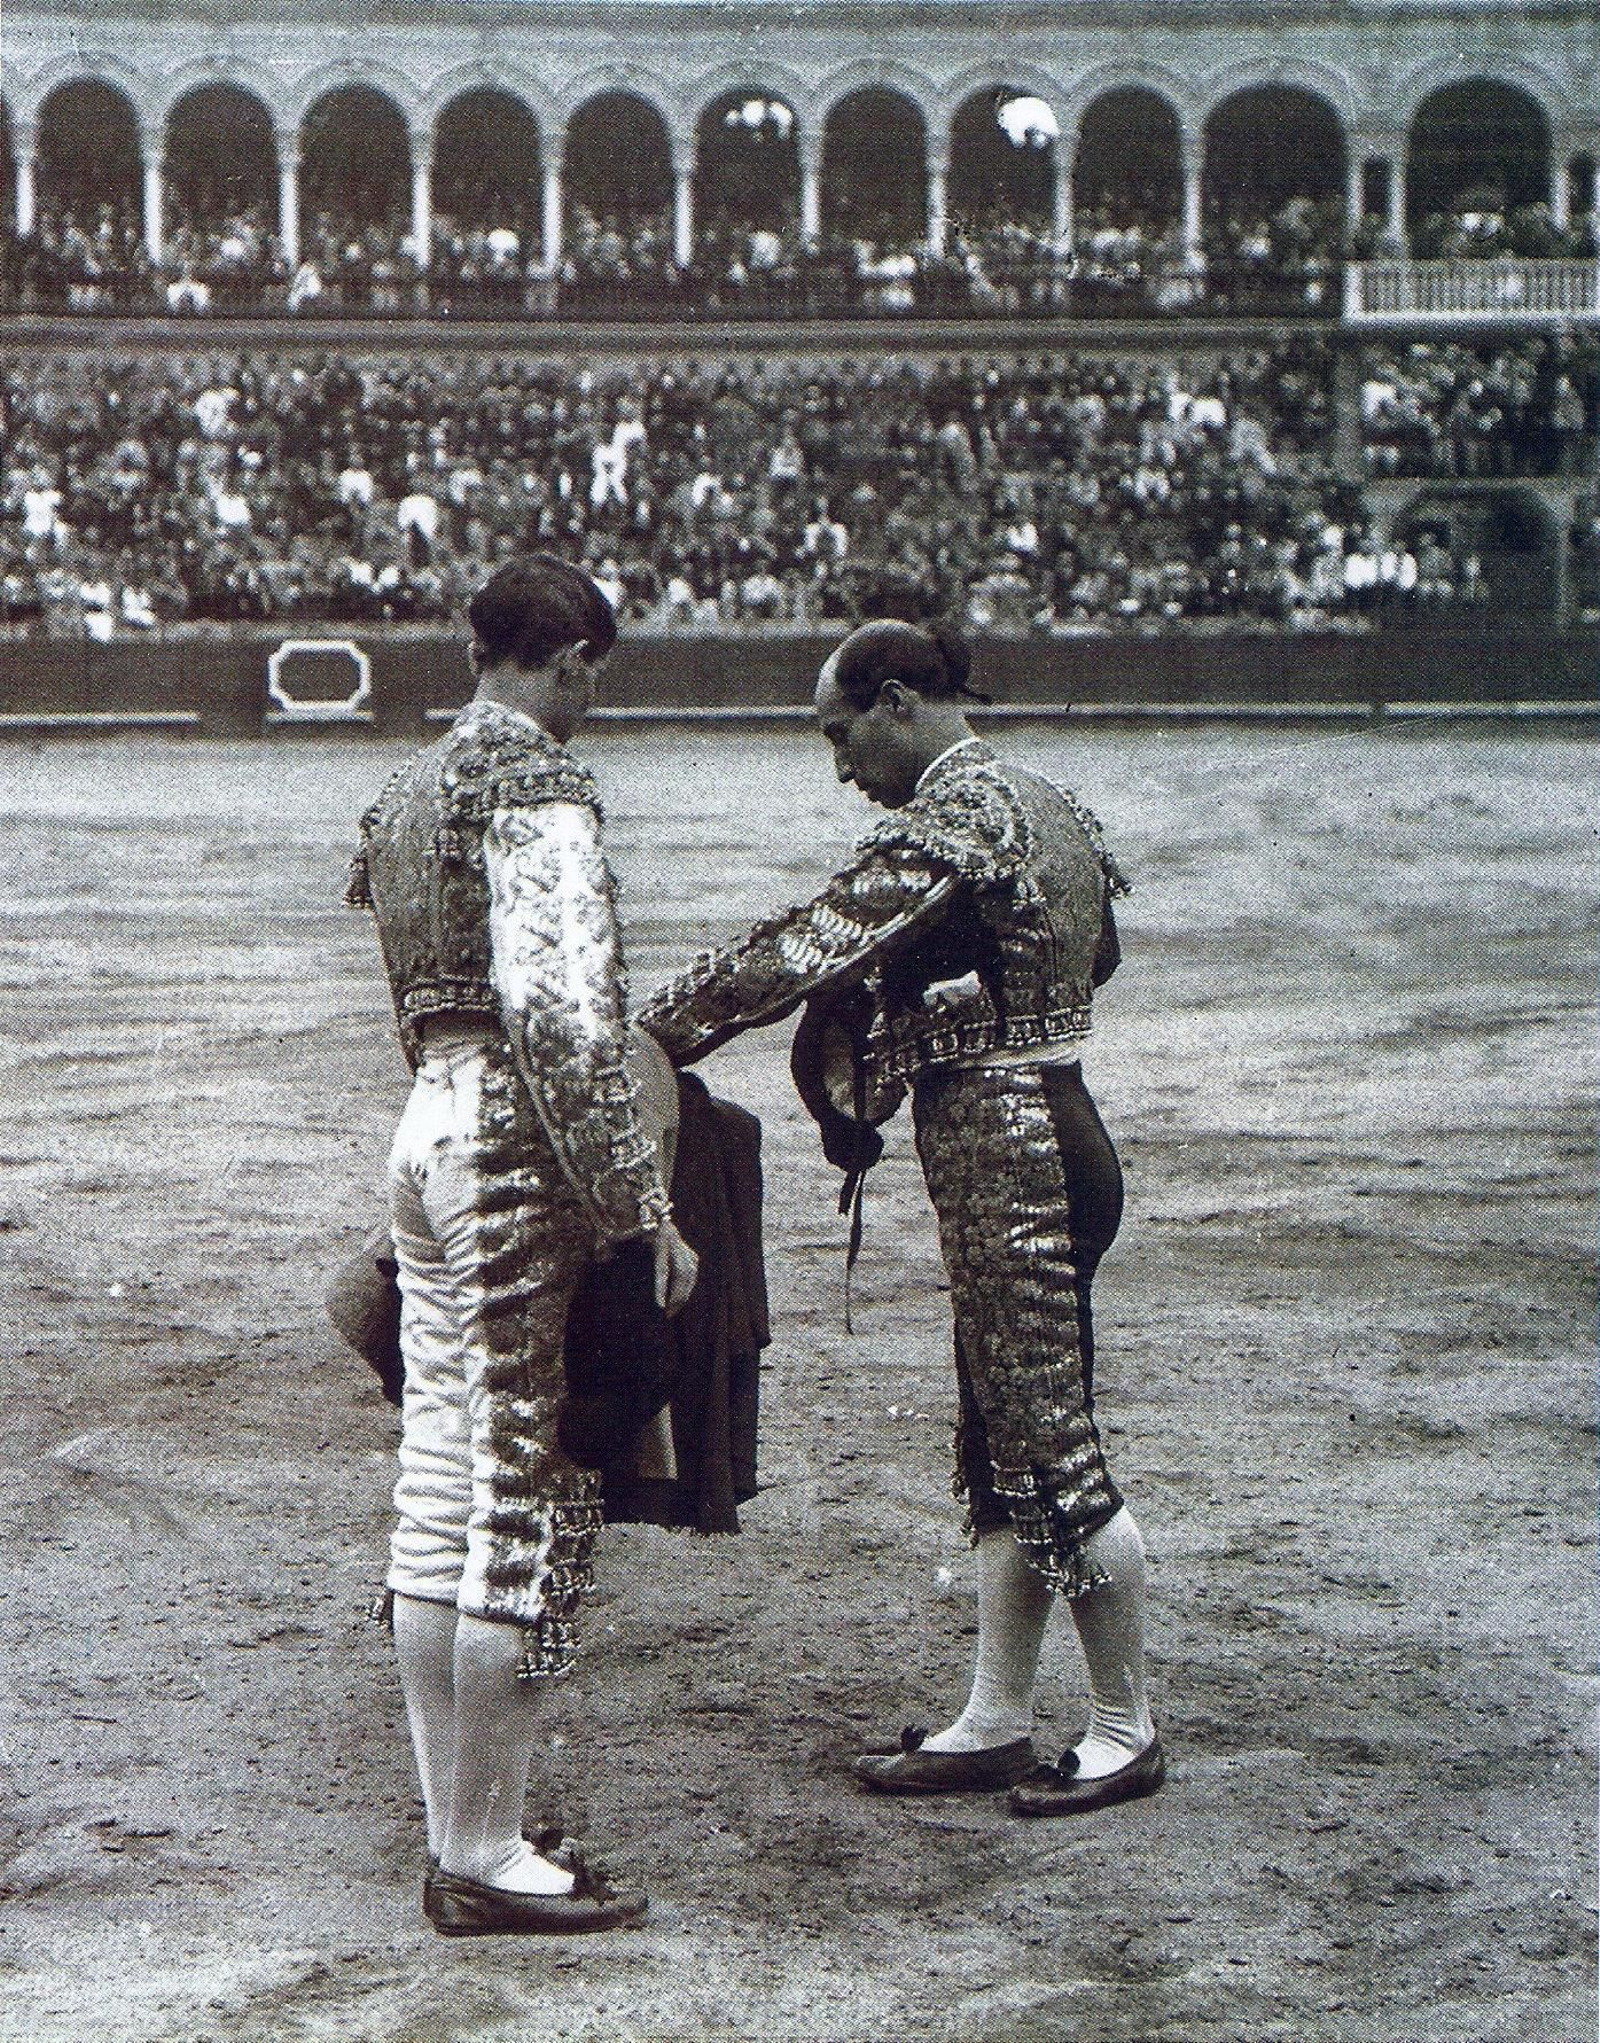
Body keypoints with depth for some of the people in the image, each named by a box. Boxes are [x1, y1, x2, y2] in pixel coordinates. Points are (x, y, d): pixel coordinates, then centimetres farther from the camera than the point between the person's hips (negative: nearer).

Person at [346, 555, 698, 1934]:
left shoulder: (411, 792, 16)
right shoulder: (538, 790, -12)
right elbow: (557, 1014, -21)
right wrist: (643, 1206, -19)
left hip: (428, 1133, 9)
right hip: (520, 1155, -9)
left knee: (442, 1493, 11)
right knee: (528, 1507, -4)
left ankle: (456, 1843, 17)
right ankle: (490, 1862, 2)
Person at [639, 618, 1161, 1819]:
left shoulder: (954, 815, -16)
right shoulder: (1041, 806, 13)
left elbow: (808, 951, -22)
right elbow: (1098, 950, 26)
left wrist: (650, 1036, -15)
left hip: (1003, 1159, -10)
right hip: (1048, 1136, 10)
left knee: (1052, 1449, -2)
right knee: (1001, 1447, 12)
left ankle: (1129, 1731, 8)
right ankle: (998, 1722, 18)